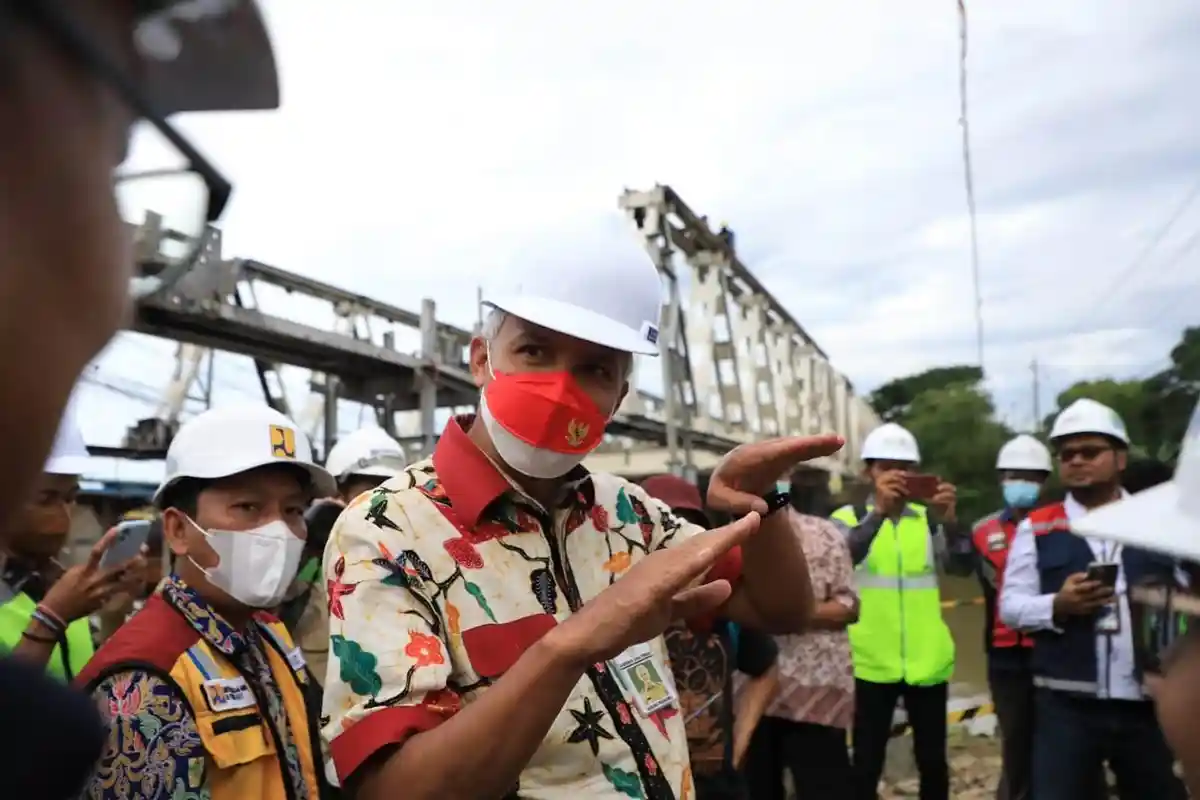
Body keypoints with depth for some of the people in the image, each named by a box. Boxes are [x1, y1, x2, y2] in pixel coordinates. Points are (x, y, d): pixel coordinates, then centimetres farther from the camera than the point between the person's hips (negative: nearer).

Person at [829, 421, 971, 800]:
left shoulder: (929, 518, 6)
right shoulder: (849, 518, -1)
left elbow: (962, 565, -9)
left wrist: (949, 519, -28)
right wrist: (879, 511, -36)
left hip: (927, 660, 3)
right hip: (871, 661, -2)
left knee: (932, 759, 14)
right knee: (867, 761, 6)